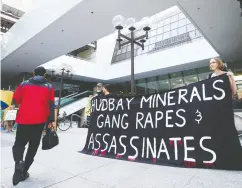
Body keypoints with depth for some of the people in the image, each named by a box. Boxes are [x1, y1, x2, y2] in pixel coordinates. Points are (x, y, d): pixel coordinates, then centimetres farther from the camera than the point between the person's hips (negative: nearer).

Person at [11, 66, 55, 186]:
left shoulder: (24, 84, 7)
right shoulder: (49, 87, 5)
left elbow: (15, 100, 8)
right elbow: (51, 105, -1)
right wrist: (51, 121, 0)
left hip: (24, 120, 0)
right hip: (39, 121, 0)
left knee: (19, 143, 14)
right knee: (33, 146, 13)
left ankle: (18, 162, -14)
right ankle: (23, 171, 16)